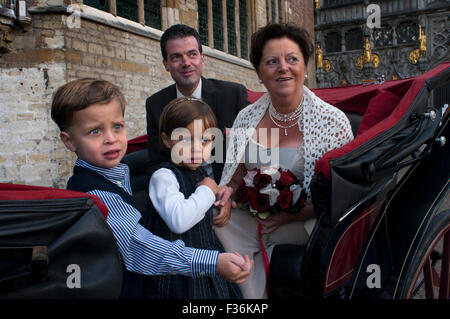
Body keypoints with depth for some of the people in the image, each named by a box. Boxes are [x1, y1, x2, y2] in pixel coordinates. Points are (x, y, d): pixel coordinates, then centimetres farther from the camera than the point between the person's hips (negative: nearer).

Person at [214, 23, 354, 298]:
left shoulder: (333, 121, -7)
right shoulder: (247, 117, 4)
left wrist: (290, 216, -15)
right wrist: (227, 196, -8)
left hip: (301, 223, -3)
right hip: (247, 218, 4)